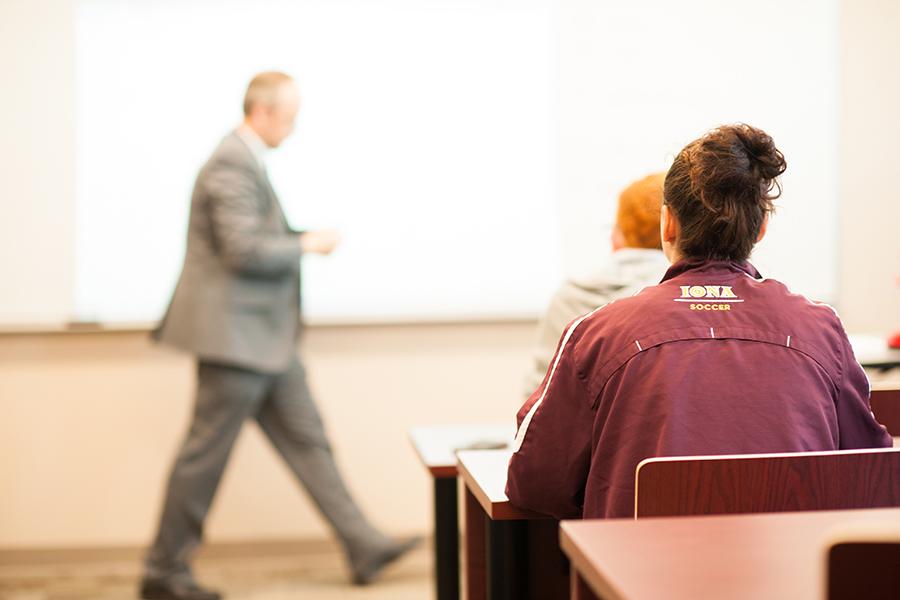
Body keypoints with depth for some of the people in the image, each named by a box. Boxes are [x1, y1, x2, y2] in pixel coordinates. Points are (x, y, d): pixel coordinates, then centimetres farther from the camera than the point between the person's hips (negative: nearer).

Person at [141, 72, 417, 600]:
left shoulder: (249, 161, 15)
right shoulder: (232, 166, -17)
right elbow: (243, 250, -24)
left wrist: (298, 240, 10)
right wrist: (307, 245, -12)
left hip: (266, 337, 11)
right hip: (236, 334, -11)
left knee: (307, 440, 11)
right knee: (206, 453, -1)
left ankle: (365, 547, 16)